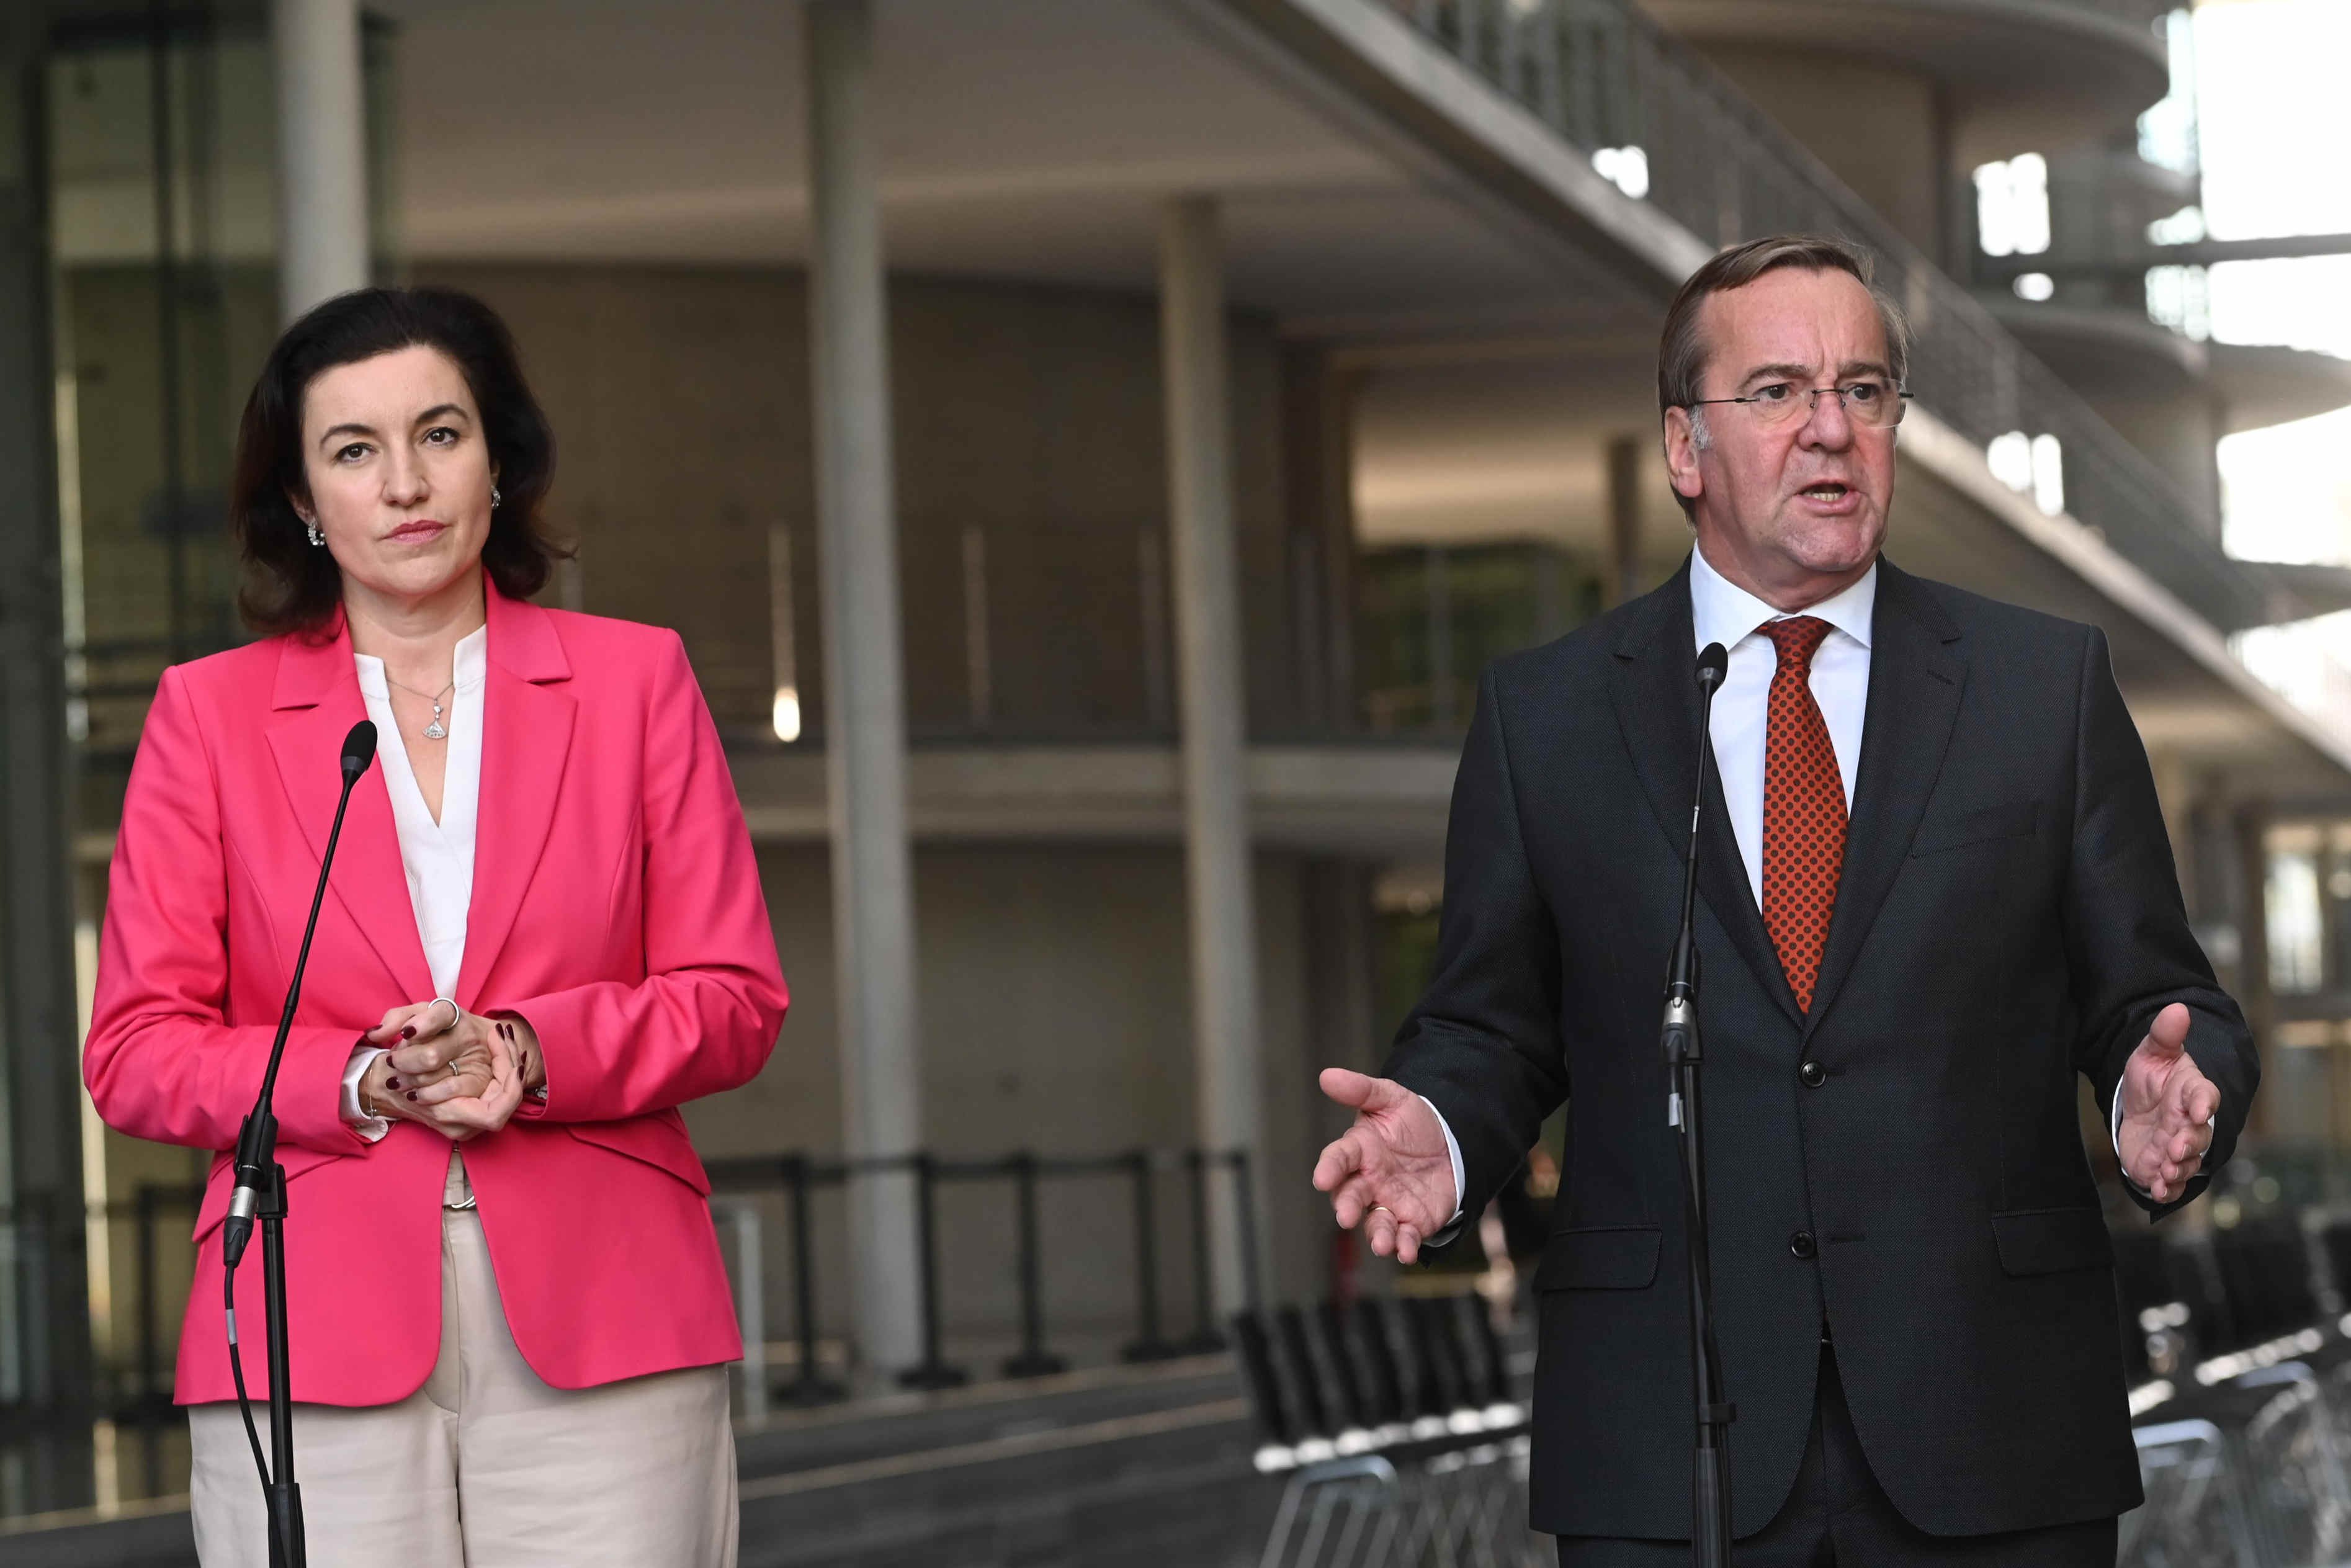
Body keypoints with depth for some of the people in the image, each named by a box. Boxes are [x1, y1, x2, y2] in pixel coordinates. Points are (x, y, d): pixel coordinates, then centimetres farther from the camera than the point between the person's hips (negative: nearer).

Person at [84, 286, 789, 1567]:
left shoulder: (634, 679, 13)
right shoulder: (207, 714, 11)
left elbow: (735, 1000, 9)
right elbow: (134, 1052, 6)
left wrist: (534, 1054, -9)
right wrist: (356, 1082, -11)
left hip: (598, 1326, 1)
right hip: (314, 1340, 0)